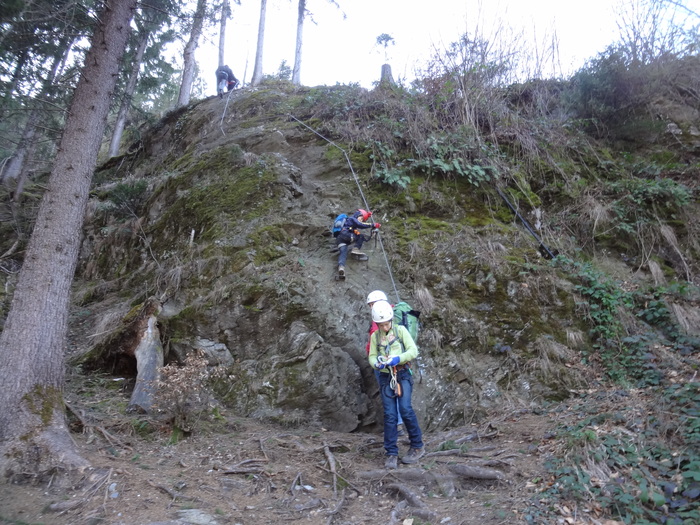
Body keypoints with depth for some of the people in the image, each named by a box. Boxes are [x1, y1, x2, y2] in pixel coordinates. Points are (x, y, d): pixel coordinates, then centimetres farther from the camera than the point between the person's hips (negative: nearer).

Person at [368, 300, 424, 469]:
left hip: (402, 374, -2)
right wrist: (377, 363, -14)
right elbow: (372, 357, 9)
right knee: (389, 414, -3)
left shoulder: (400, 330, 0)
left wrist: (398, 358, -21)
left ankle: (417, 446, 2)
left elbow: (413, 350, -6)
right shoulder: (375, 336, 9)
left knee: (405, 409, -16)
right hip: (385, 377, 3)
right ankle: (391, 454, 4)